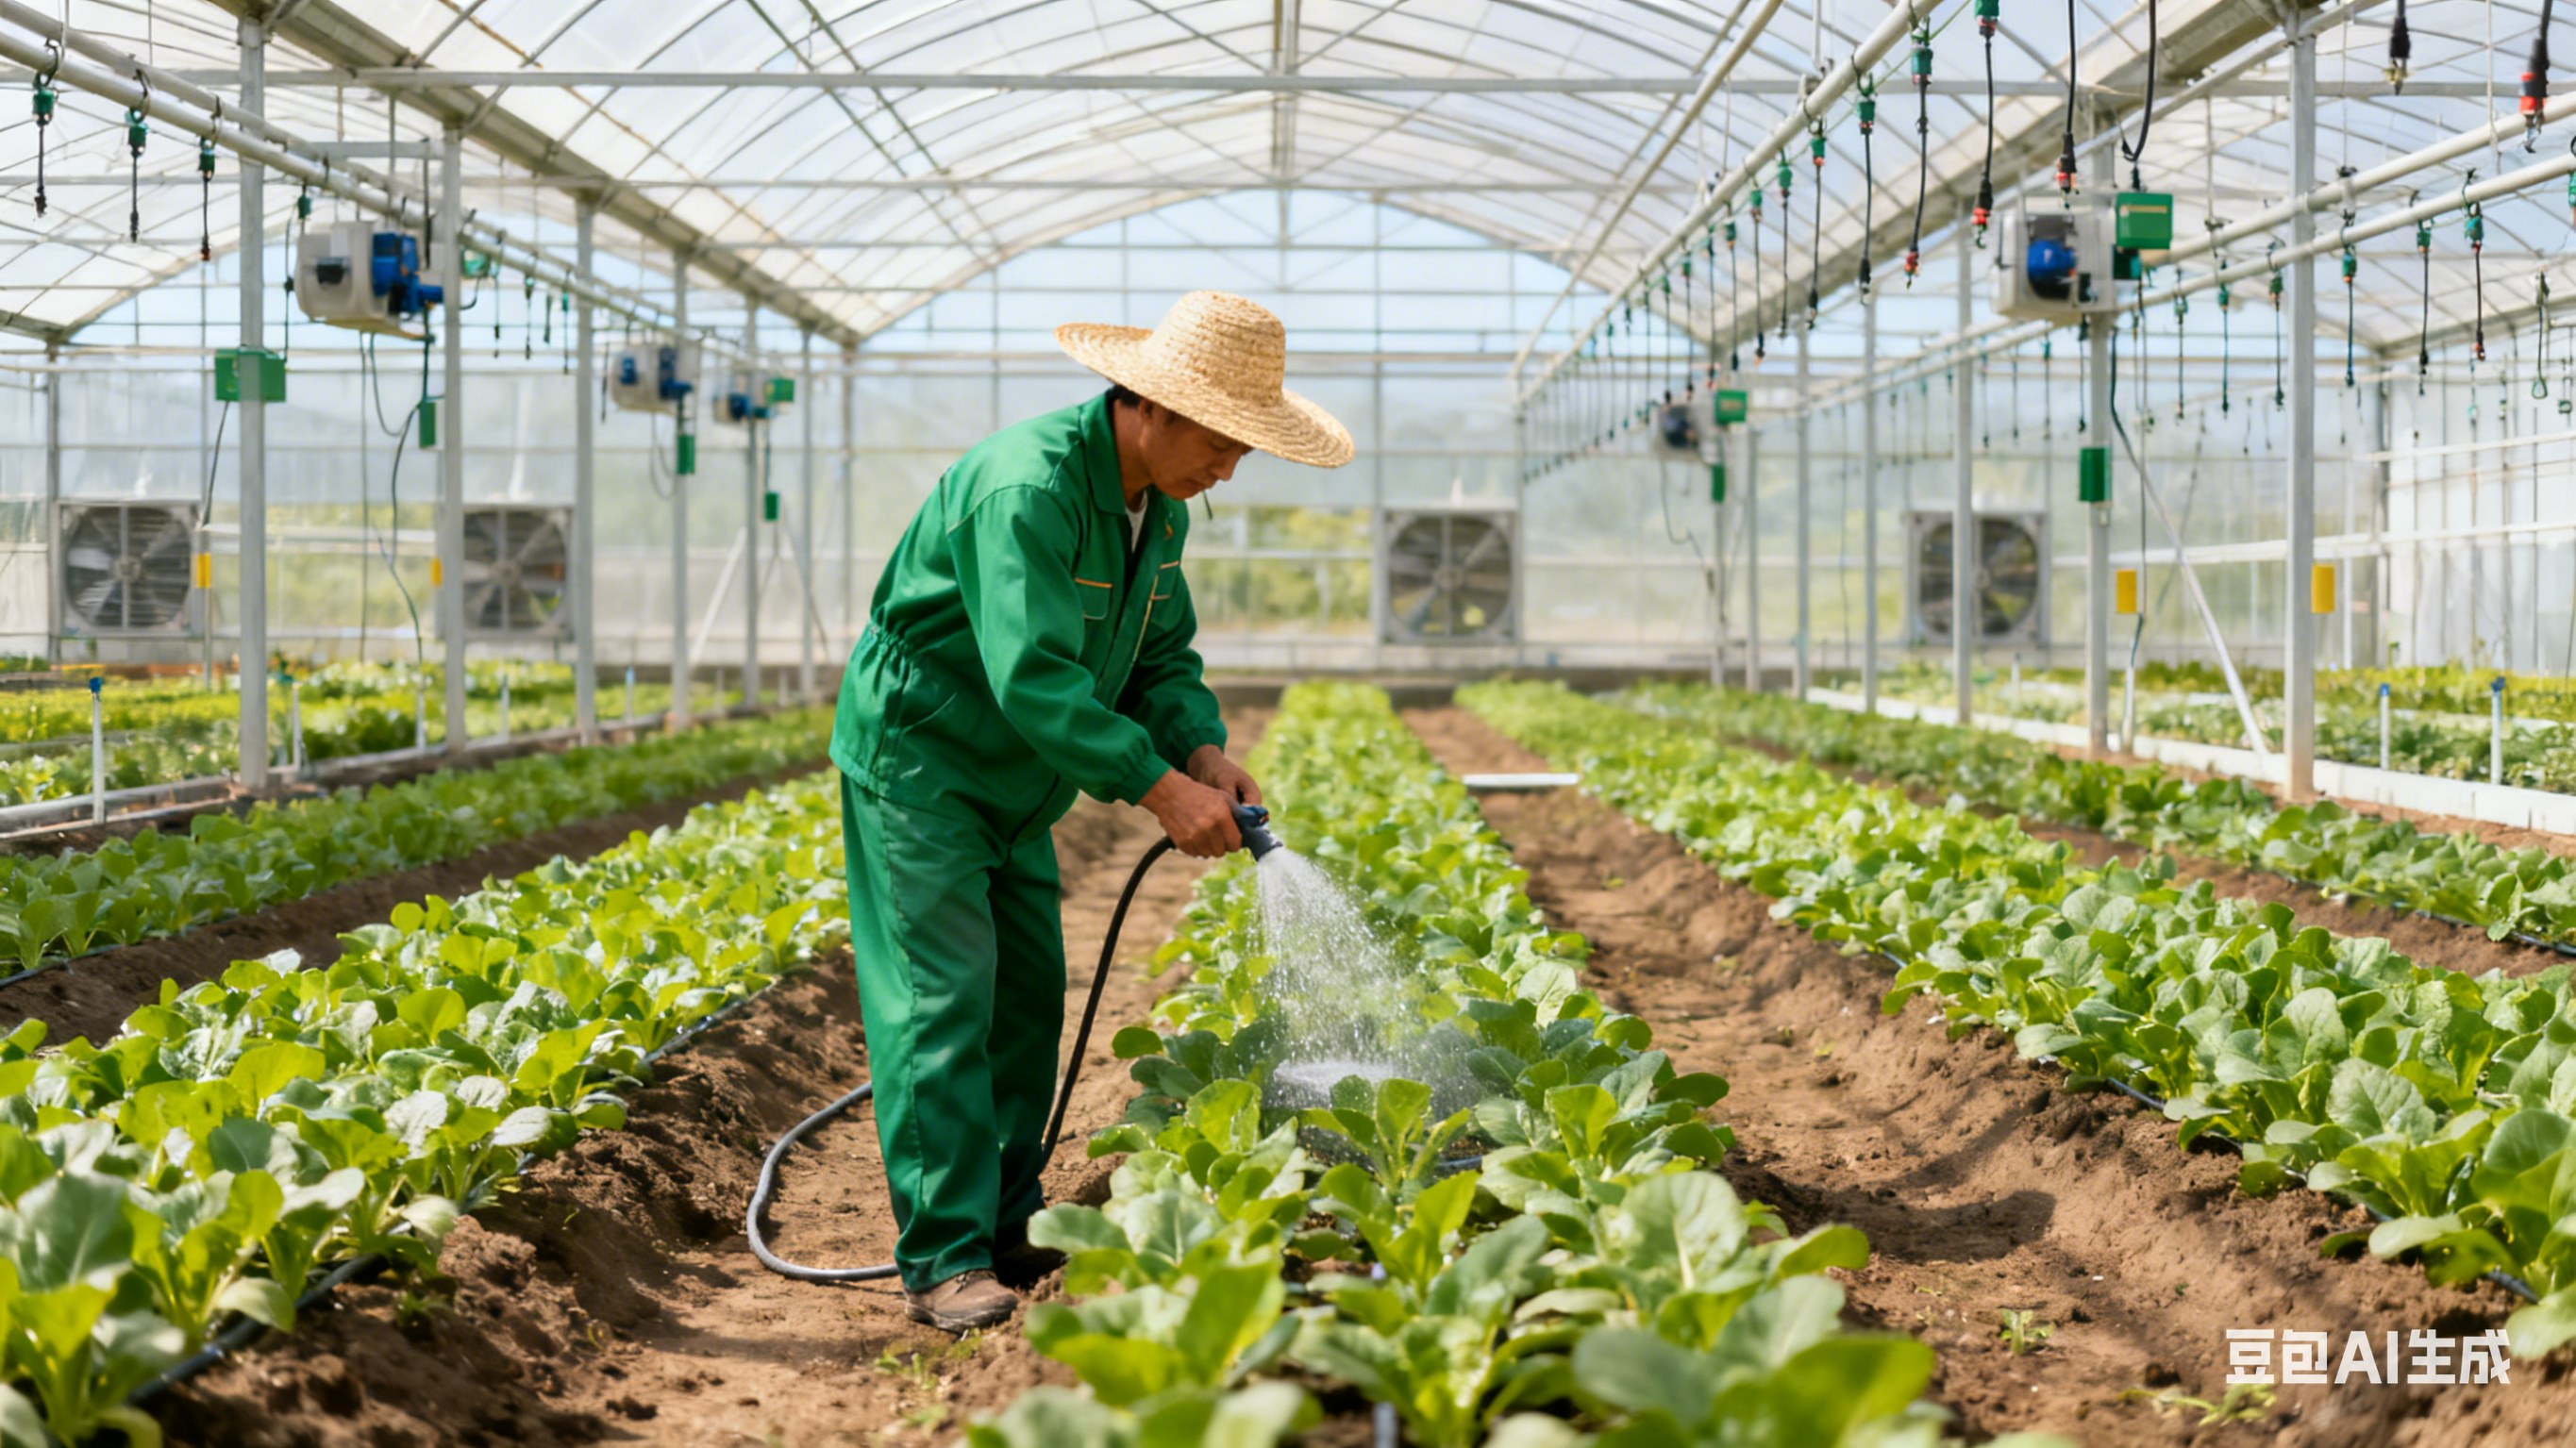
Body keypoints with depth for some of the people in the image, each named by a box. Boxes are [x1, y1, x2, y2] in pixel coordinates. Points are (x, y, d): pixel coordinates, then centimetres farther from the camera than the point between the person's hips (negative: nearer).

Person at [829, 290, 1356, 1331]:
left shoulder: (1160, 507, 1)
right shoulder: (1026, 486, -29)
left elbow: (1162, 657, 7)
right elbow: (1034, 676, -34)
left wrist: (1203, 749, -13)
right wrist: (1160, 787, -33)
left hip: (1011, 783, 9)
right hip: (917, 761, -9)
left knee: (1028, 995, 10)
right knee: (942, 999, -13)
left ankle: (1008, 1221, 21)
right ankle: (942, 1261, -12)